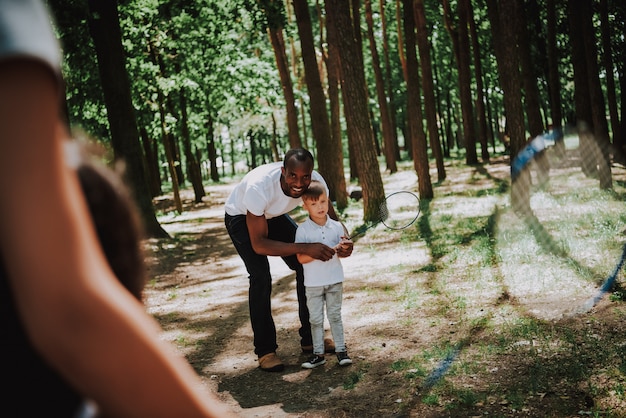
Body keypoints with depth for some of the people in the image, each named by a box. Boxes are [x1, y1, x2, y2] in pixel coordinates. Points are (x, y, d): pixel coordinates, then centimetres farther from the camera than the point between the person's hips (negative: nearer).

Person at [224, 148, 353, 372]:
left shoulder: (315, 181, -28)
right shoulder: (259, 187, -42)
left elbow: (330, 217, -12)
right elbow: (258, 244, -38)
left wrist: (343, 242, -36)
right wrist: (305, 248, -47)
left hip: (274, 215, 5)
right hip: (241, 217, -5)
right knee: (261, 277, -20)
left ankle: (310, 339, 12)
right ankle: (265, 351, -7)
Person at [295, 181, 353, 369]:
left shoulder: (336, 226, -1)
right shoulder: (303, 230, -9)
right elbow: (301, 258, -15)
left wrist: (344, 248, -20)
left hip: (335, 280, 1)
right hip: (313, 283, -1)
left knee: (335, 315, 11)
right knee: (316, 319, 7)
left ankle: (341, 350, 18)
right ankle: (318, 353, 16)